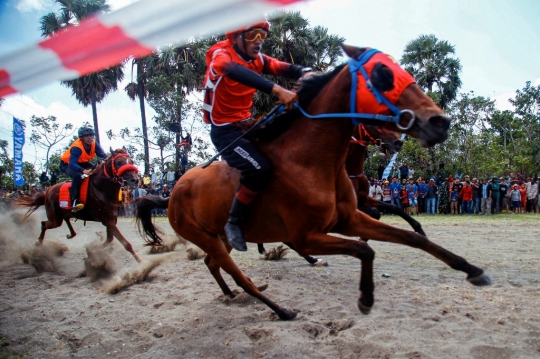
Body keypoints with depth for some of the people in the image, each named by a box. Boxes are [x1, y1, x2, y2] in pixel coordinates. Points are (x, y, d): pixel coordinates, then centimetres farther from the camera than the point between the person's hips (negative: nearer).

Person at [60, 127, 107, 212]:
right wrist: (84, 171, -65)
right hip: (67, 164, -6)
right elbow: (72, 164, -47)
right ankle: (75, 201, -33)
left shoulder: (94, 144, -18)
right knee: (77, 175, -36)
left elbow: (103, 155, -27)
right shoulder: (76, 147, -36)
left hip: (82, 163, 7)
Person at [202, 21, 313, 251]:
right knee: (260, 169, -26)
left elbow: (285, 68, -10)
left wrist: (307, 74, -34)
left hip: (247, 124, 8)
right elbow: (237, 72, -39)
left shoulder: (257, 59, 5)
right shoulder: (220, 55, -16)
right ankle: (234, 222, -9)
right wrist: (276, 90, -53)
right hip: (225, 131, -8)